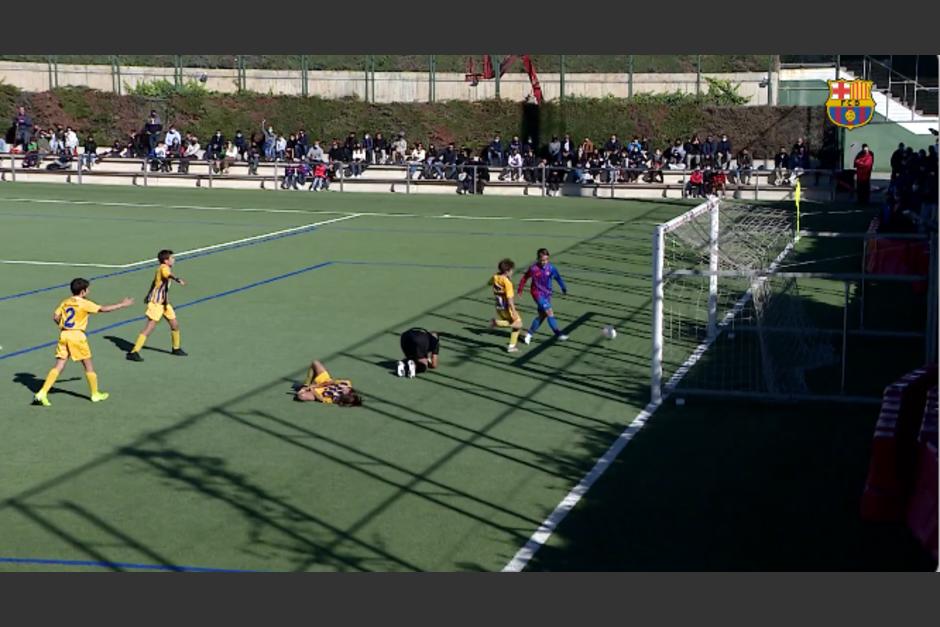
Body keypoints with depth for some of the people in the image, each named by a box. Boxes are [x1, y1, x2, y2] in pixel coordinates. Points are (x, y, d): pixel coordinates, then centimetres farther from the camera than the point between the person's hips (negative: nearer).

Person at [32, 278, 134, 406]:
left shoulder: (65, 302, 10)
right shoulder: (84, 303, -6)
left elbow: (55, 317, 7)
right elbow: (103, 309, -9)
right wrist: (123, 304, -1)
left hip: (63, 334, 5)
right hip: (77, 335, -5)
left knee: (59, 366, 4)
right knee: (88, 365, 10)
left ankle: (42, 393, -6)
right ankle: (95, 394, 20)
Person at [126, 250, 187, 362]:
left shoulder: (163, 268, 14)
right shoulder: (163, 267, -15)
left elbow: (154, 282, 29)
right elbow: (169, 275, -41)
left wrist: (148, 295, 43)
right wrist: (178, 279, -61)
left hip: (164, 302, 9)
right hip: (156, 302, -9)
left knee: (175, 325, 13)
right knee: (150, 326, -12)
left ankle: (176, 348, 32)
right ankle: (133, 352, -11)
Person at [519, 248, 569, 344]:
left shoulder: (551, 268, -8)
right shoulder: (533, 268, -15)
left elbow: (558, 278, 0)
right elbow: (525, 278, 0)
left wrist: (564, 288, -8)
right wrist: (520, 289, 9)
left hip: (547, 294, 5)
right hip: (538, 293, -5)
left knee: (542, 315, 10)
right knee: (550, 312, -14)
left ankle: (529, 334, 26)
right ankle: (558, 335, -12)